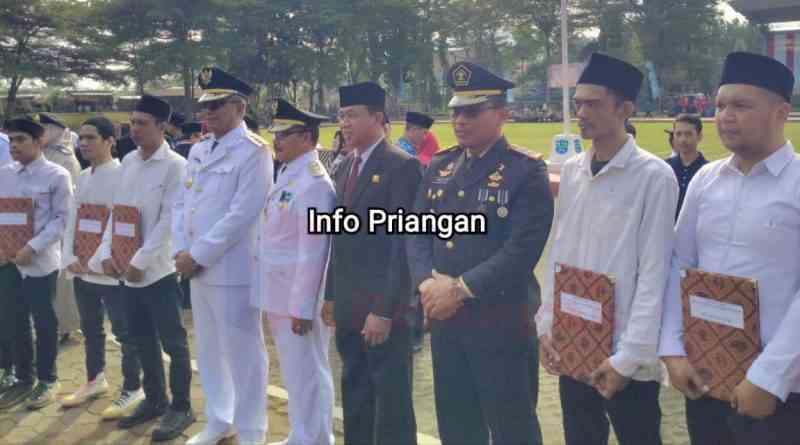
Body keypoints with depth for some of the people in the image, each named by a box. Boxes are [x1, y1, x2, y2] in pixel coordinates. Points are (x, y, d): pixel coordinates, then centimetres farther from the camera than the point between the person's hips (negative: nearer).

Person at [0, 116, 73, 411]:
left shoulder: (57, 175, -5)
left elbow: (63, 218, -9)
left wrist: (32, 247, -16)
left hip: (40, 261, -5)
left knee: (44, 322, 5)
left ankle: (47, 380, 20)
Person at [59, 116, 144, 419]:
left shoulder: (122, 175, -11)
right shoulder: (82, 177, 13)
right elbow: (72, 220, 13)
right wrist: (69, 258, 0)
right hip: (82, 268, 8)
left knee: (124, 332, 0)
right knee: (90, 329, 20)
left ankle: (132, 390, 11)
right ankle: (94, 380, 36)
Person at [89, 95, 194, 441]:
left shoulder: (175, 166, -10)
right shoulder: (128, 162, 9)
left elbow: (169, 220, -15)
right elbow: (115, 211, 11)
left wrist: (141, 261, -16)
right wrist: (107, 253, -1)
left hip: (158, 268, -7)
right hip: (126, 269, 7)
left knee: (173, 342, 3)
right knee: (142, 339, 17)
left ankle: (181, 407, 15)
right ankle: (154, 399, 31)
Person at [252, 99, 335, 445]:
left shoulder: (313, 183, -19)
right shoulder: (287, 175, 12)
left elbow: (312, 253, -22)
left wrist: (302, 307, -21)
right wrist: (285, 301, 16)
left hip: (298, 298, -10)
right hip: (279, 294, 10)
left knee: (306, 374, 3)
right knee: (294, 373, 21)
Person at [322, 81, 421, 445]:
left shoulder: (402, 166, -12)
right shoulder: (343, 168, 13)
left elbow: (403, 241, -17)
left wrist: (384, 309, -19)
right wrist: (331, 295, 15)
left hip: (384, 305, -8)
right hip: (348, 305, 8)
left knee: (391, 399, 3)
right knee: (354, 393, 19)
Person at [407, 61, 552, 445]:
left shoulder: (527, 171, -9)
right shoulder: (439, 166, 10)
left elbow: (522, 249, -18)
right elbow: (416, 232, 8)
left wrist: (461, 288, -18)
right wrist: (427, 281, -10)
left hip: (499, 320, -6)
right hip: (443, 318, 6)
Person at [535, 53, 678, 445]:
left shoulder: (654, 176, -12)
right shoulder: (571, 171, 5)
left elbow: (653, 273, -13)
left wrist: (629, 357, -14)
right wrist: (546, 326, 6)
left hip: (626, 356, -5)